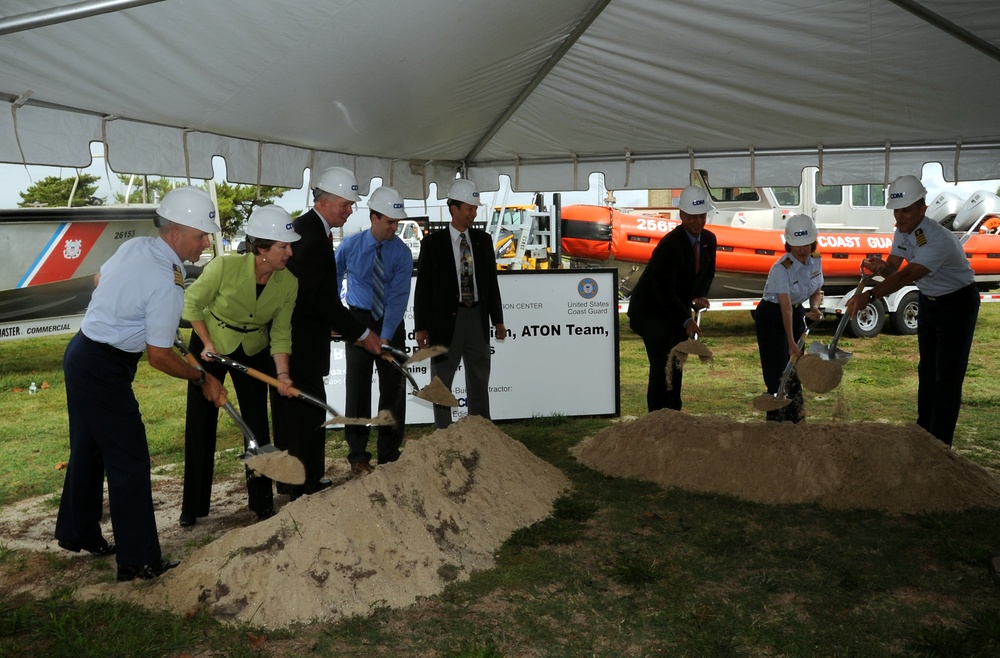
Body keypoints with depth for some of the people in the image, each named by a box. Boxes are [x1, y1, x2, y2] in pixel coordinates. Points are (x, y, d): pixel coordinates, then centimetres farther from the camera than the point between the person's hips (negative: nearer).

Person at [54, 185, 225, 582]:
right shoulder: (167, 284, -24)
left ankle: (77, 534, 37)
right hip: (105, 370, -10)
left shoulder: (134, 246, 1)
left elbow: (100, 279, 22)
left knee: (88, 450, 21)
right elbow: (159, 357, -20)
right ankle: (139, 561, 3)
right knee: (129, 461, -3)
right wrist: (203, 380, -7)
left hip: (81, 354, 10)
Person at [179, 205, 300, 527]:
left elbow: (280, 333, -11)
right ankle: (193, 505, 19)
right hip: (210, 346, -2)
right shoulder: (225, 267, -30)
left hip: (253, 352, 2)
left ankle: (262, 502, 18)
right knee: (200, 425, 4)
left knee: (257, 424, 3)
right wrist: (207, 343, -13)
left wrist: (282, 374, -24)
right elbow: (192, 303, -13)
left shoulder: (289, 283, -19)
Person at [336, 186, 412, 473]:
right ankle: (357, 455, 10)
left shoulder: (402, 253, -11)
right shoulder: (350, 245, -7)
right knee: (358, 386, 0)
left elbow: (399, 296, -19)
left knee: (393, 387, 5)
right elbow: (334, 276, 10)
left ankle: (390, 454, 18)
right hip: (359, 320, 0)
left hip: (392, 322, 0)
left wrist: (385, 337, -28)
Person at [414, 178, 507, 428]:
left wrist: (498, 320, 7)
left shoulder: (483, 240, 6)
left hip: (478, 317, 4)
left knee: (479, 383, 12)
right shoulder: (433, 242, -5)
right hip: (446, 319, -3)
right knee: (441, 383, 6)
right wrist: (421, 327, -9)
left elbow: (492, 281, 10)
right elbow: (422, 287, -5)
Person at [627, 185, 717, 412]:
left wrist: (700, 296, -9)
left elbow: (708, 272, 12)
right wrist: (686, 321, -34)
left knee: (677, 363, 11)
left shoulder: (709, 239, -2)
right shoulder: (669, 245, -27)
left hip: (677, 308, 8)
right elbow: (664, 290, -29)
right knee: (662, 365, -12)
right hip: (652, 310, -8)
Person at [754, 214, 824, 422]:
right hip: (771, 316, -6)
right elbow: (786, 308, -31)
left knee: (796, 368, 10)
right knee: (778, 371, -6)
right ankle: (776, 420, 3)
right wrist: (791, 343, -33)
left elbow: (817, 292, 6)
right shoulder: (781, 269, -27)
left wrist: (814, 308, -17)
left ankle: (796, 419, 22)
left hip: (797, 313, 6)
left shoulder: (816, 260, -7)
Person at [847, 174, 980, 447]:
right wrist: (881, 268, -31)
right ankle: (923, 431, 27)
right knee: (927, 370, 15)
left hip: (958, 304, -8)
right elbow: (893, 268, -7)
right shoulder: (902, 231, -7)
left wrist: (869, 295, -58)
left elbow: (907, 275, -45)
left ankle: (940, 443, 1)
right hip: (928, 301, 8)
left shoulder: (938, 240, -34)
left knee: (948, 376, -6)